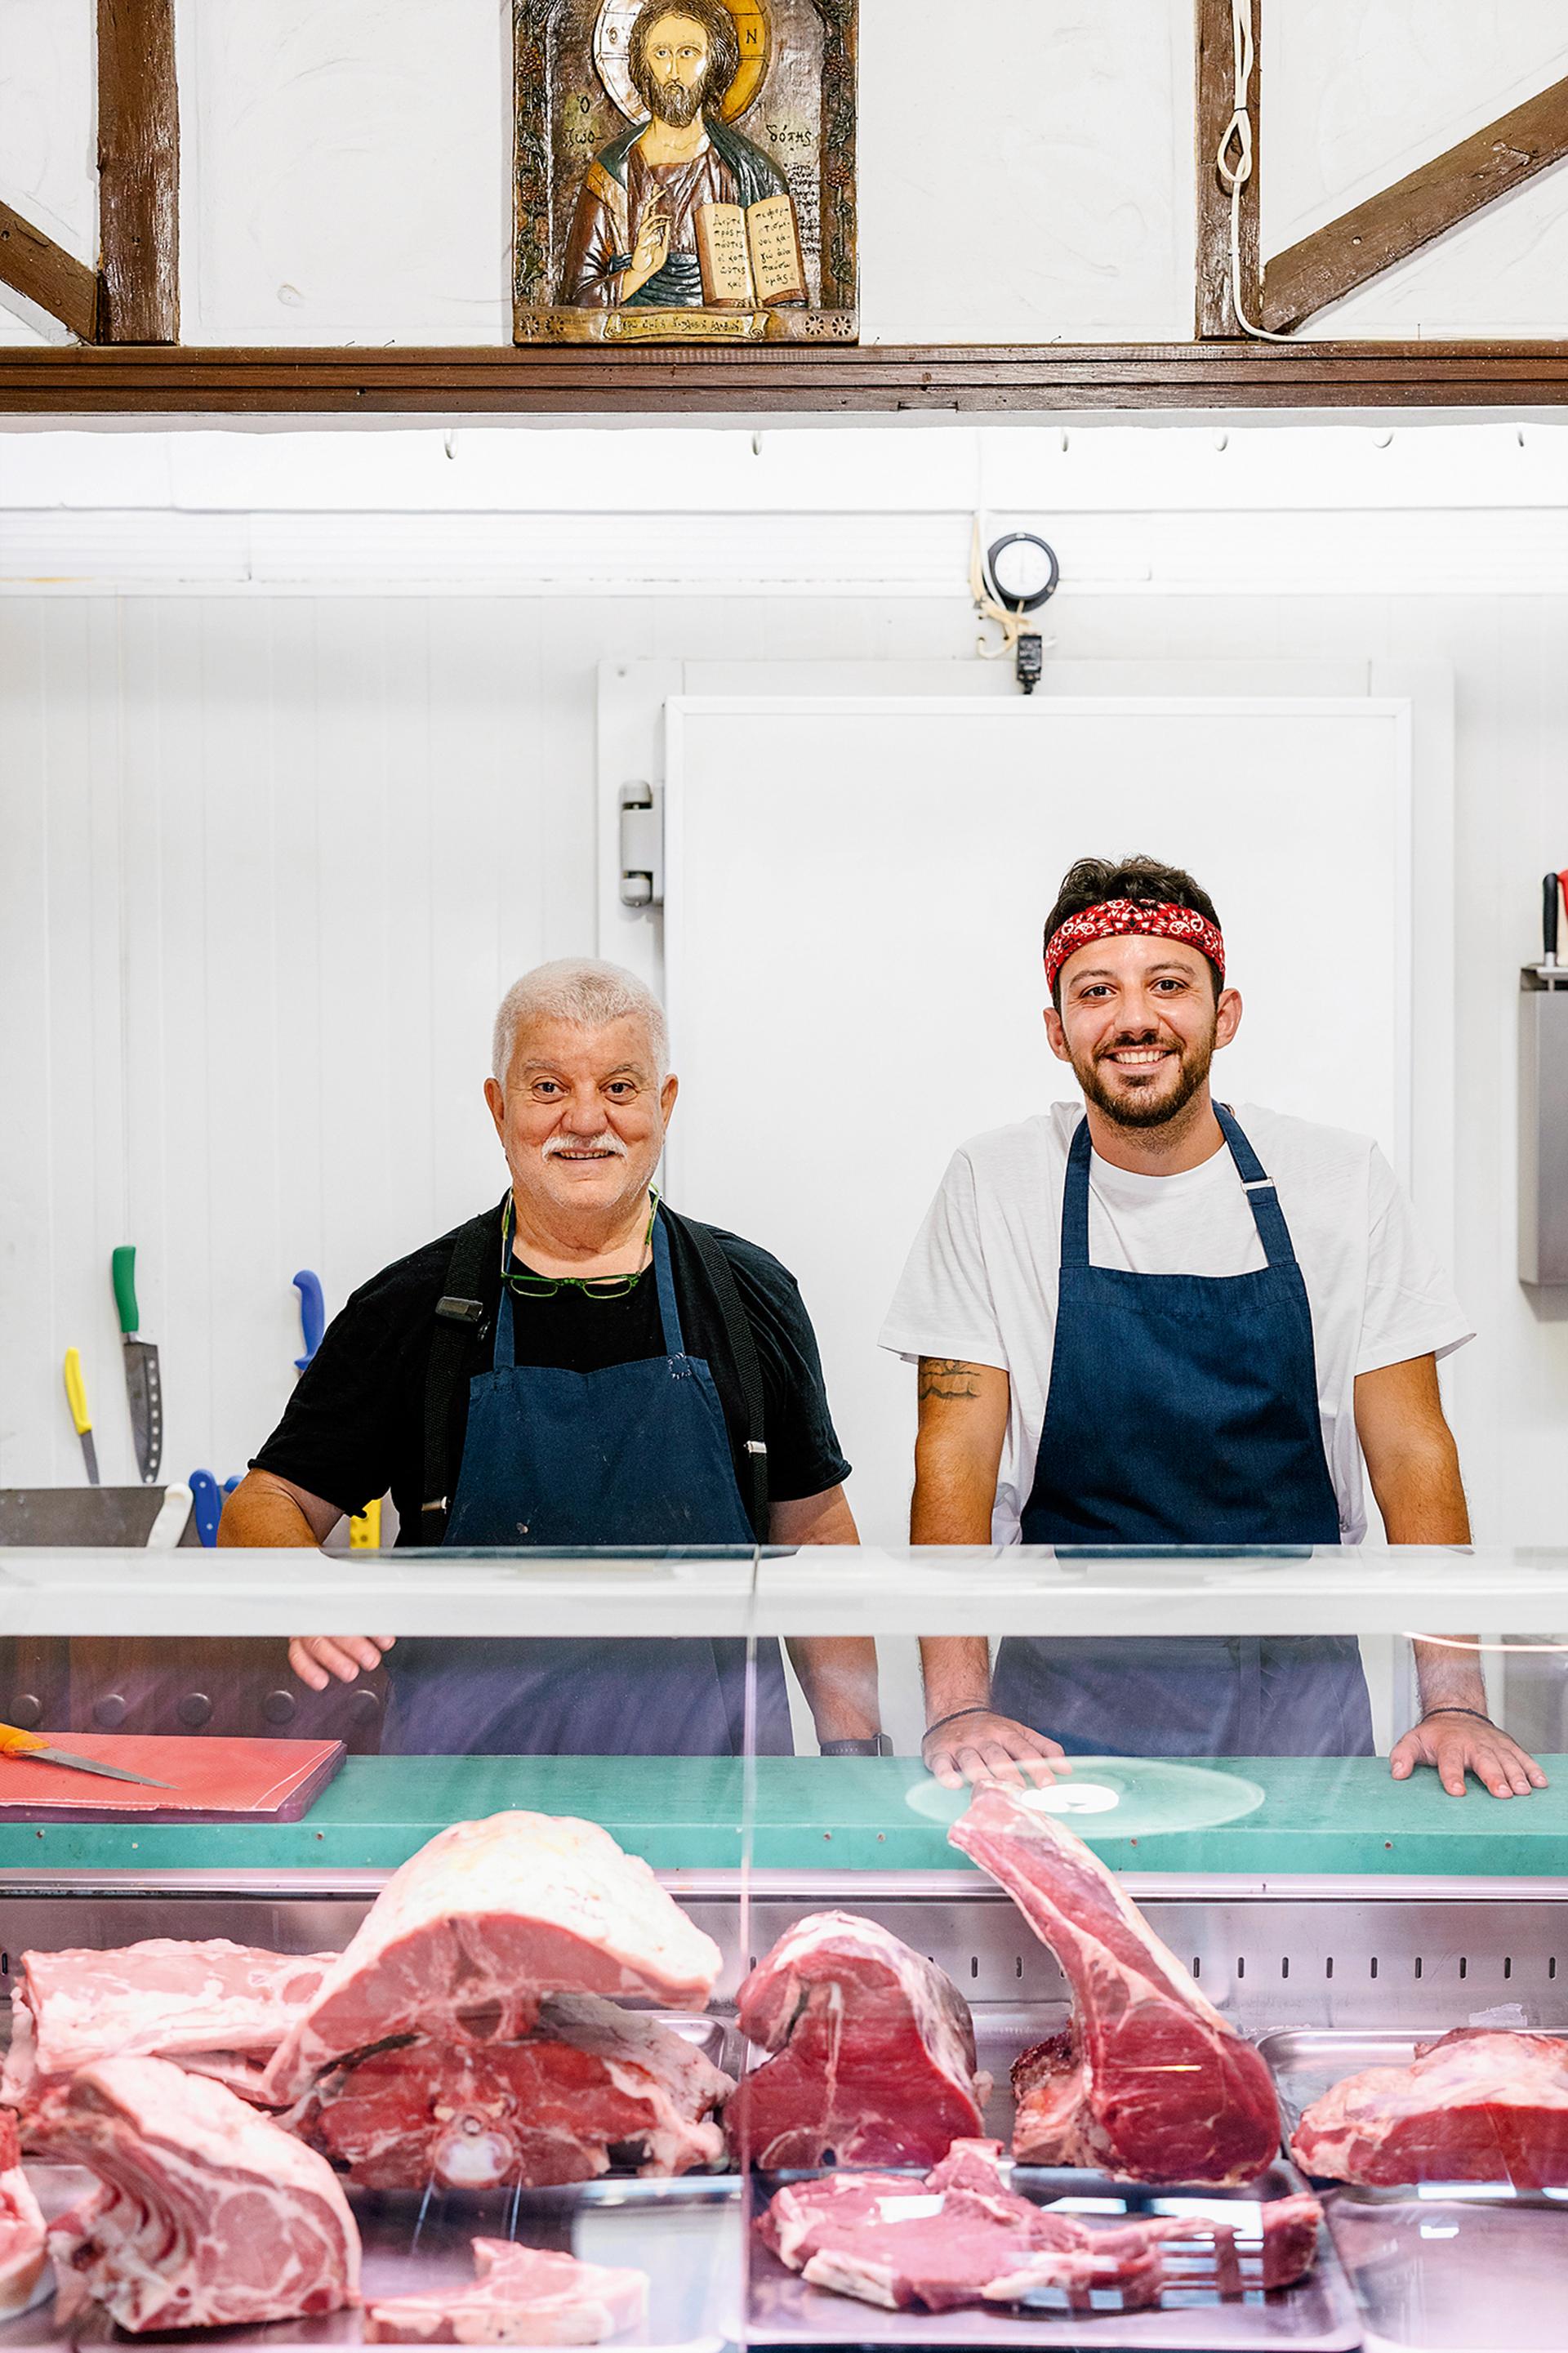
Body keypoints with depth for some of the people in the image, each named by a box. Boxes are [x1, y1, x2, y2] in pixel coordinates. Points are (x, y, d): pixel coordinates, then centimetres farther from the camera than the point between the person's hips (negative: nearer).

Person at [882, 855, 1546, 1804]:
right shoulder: (995, 1186, -2)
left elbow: (1412, 1451, 1)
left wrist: (1455, 1701, -10)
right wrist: (960, 1709, -17)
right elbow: (958, 1454, -5)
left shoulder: (1343, 1182, 1)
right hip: (1067, 1717, -1)